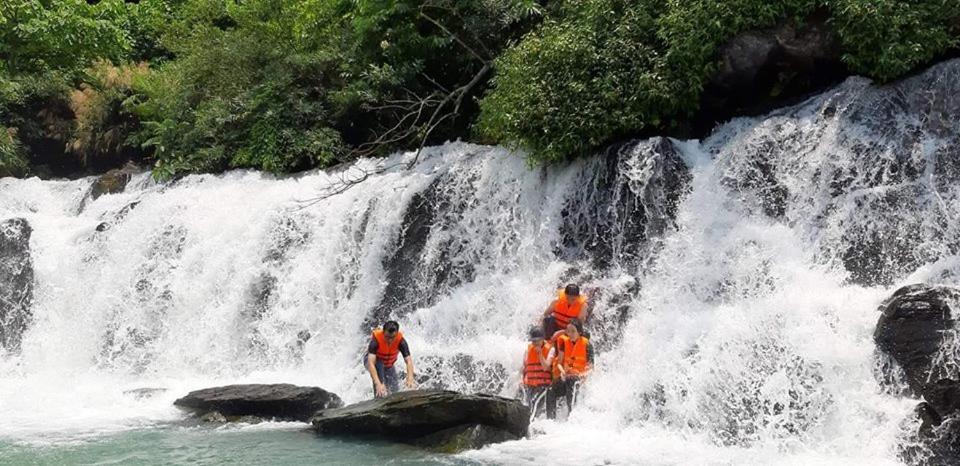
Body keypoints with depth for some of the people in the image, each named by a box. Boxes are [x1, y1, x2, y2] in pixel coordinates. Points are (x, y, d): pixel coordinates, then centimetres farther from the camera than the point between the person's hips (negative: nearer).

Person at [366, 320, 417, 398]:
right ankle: (379, 397, -30)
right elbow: (371, 363, -47)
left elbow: (408, 361, -38)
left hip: (389, 365, 3)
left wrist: (410, 379, -56)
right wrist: (378, 384, -60)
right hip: (375, 362, -3)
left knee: (395, 391, -9)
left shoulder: (401, 340, -30)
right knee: (378, 364, -36)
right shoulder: (376, 339, -37)